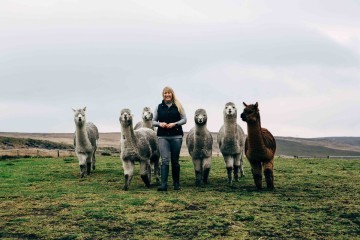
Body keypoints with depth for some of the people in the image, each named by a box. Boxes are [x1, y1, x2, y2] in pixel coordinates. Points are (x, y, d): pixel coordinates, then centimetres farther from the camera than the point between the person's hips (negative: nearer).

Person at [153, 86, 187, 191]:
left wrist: (174, 124, -12)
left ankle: (176, 183, 18)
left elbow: (184, 119, 4)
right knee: (165, 160, -10)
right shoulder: (159, 107, 9)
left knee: (175, 161, 7)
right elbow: (153, 121, 10)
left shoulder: (178, 106, 6)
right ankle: (163, 184, -14)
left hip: (176, 136, 0)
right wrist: (160, 124, -11)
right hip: (163, 136, 0)